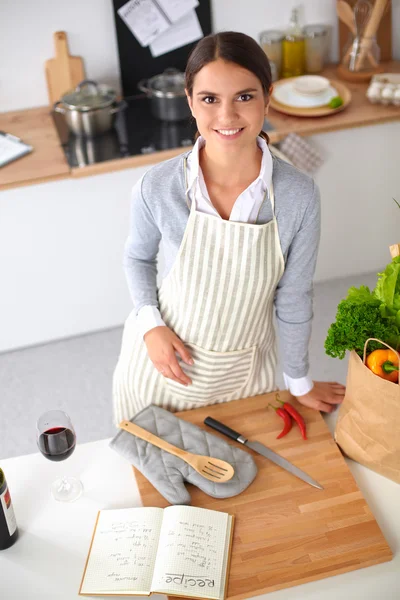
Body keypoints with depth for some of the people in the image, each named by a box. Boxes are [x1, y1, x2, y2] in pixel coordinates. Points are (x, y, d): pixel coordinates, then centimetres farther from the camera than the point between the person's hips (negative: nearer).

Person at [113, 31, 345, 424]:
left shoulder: (298, 196, -21)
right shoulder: (157, 187, -21)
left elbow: (293, 298, -8)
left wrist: (300, 383, 3)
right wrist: (151, 324, -14)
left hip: (244, 371, 0)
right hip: (164, 356, 0)